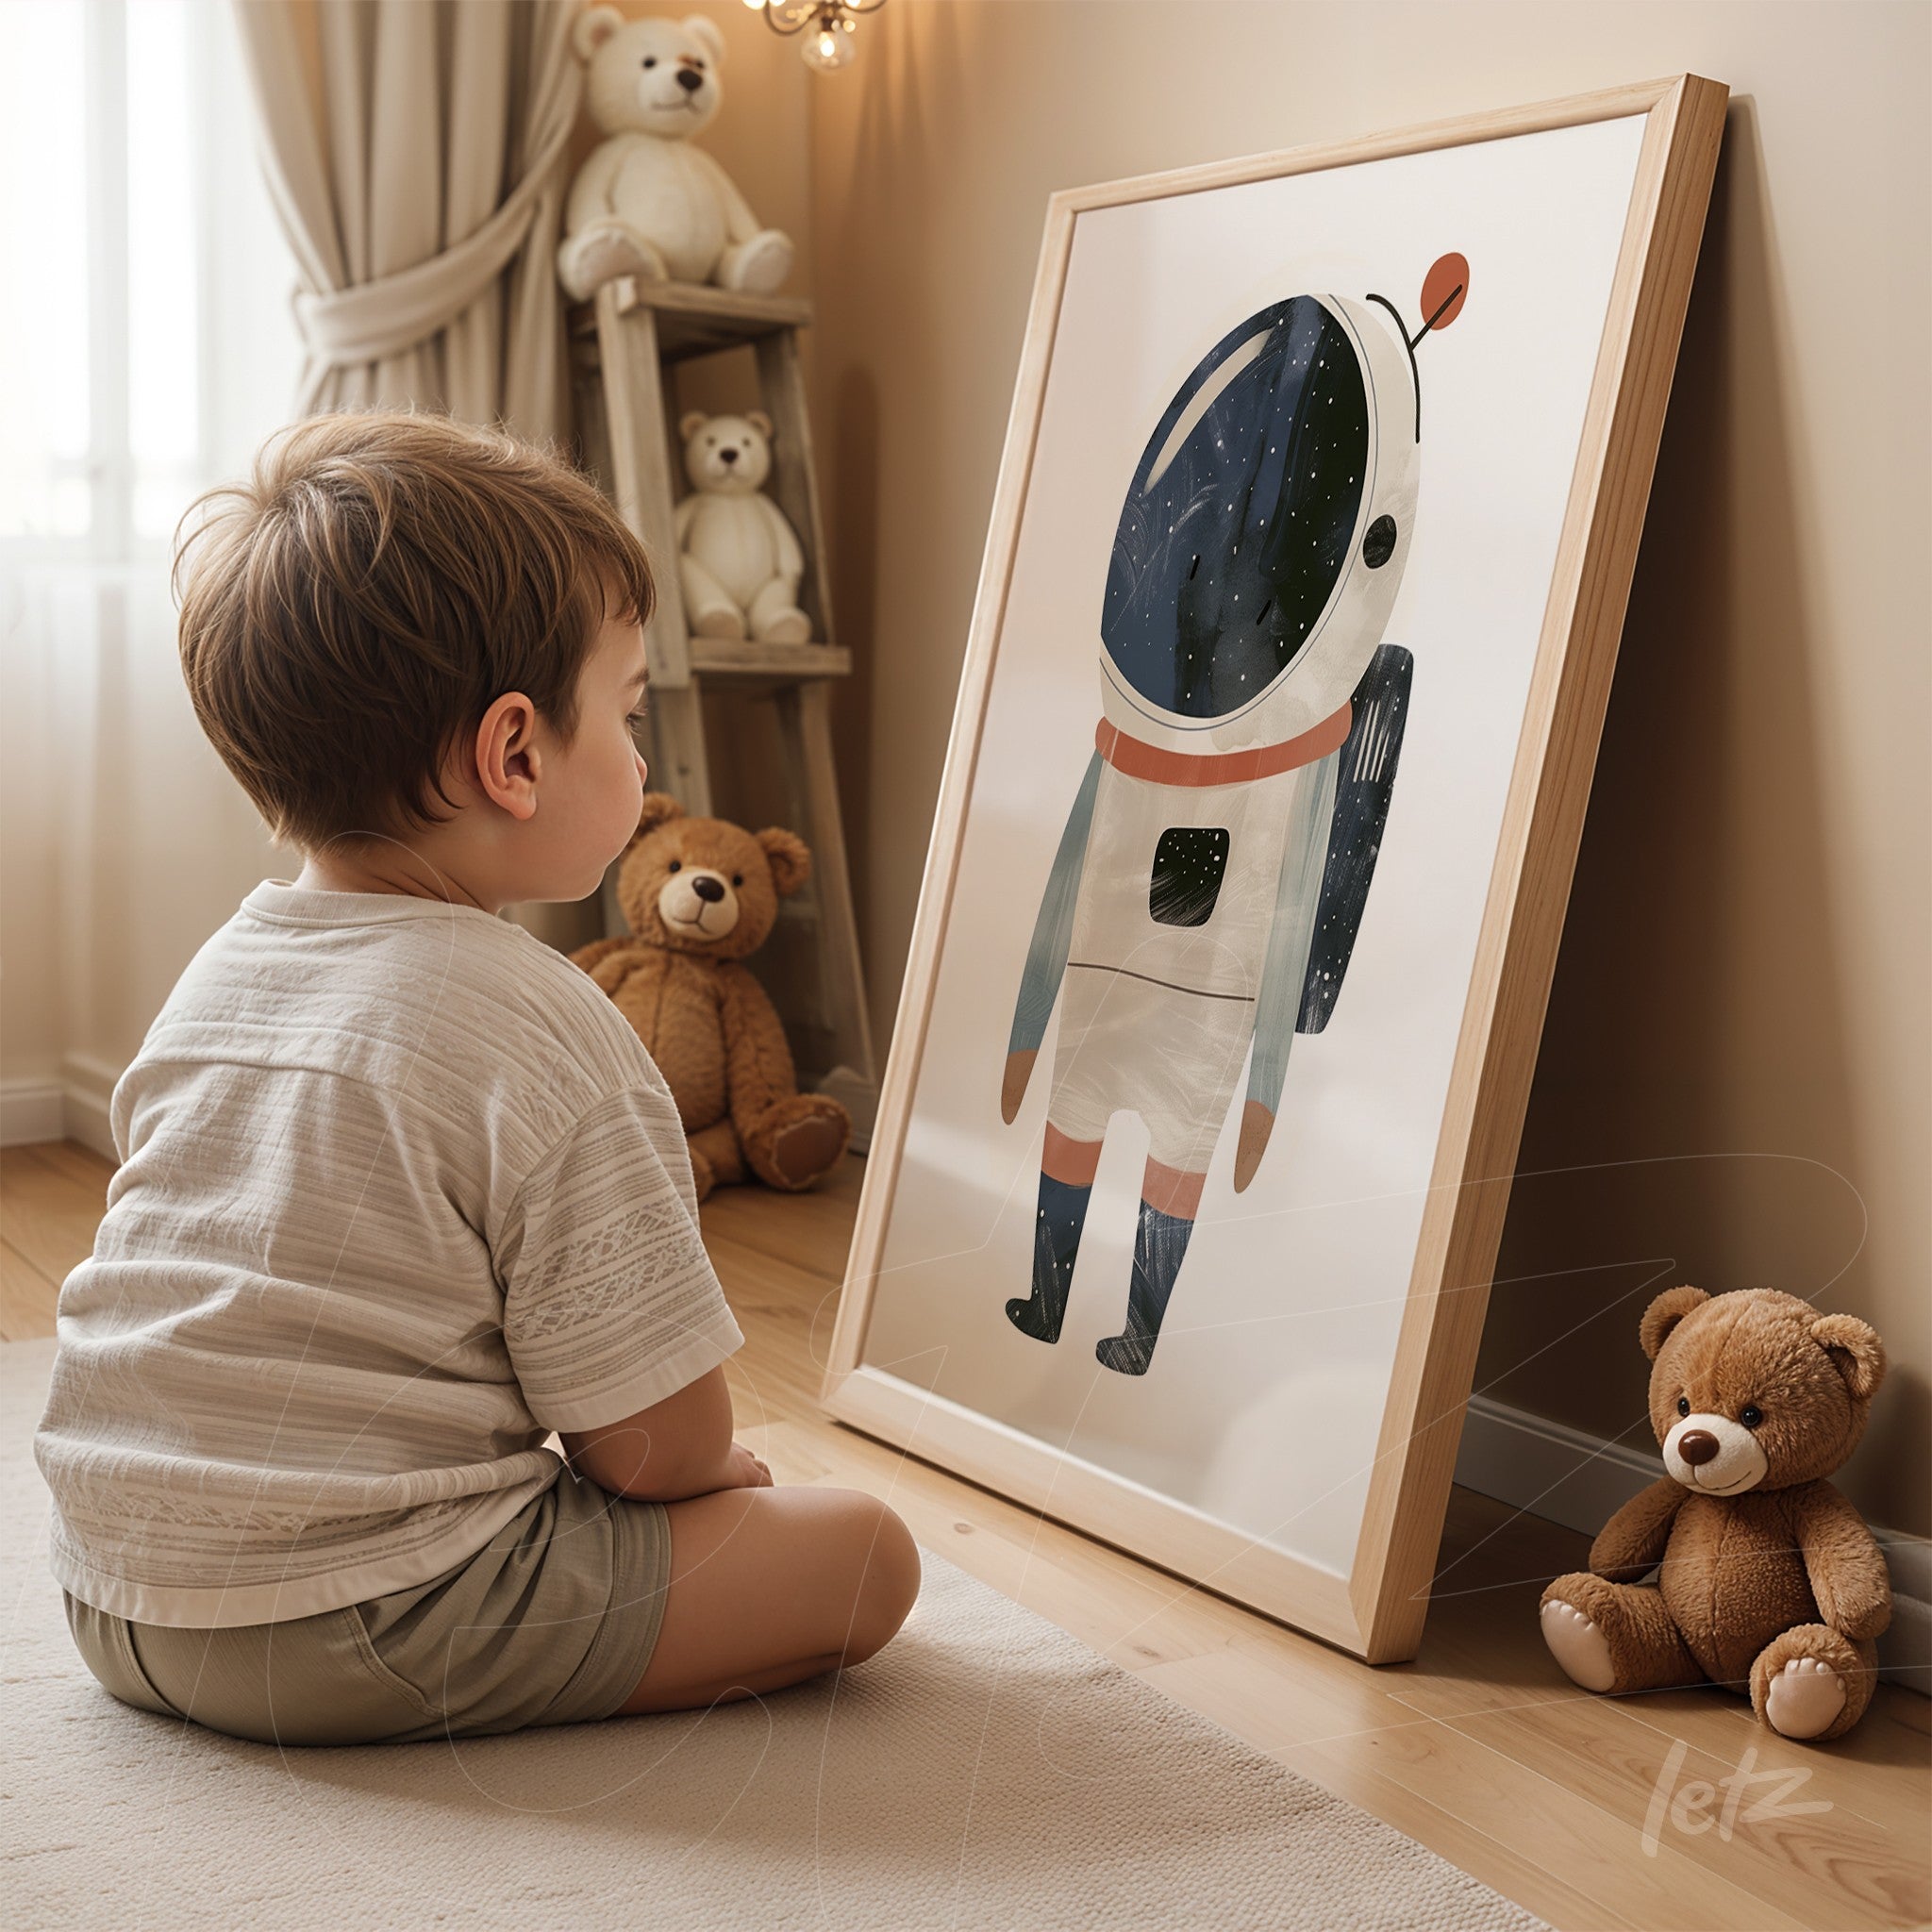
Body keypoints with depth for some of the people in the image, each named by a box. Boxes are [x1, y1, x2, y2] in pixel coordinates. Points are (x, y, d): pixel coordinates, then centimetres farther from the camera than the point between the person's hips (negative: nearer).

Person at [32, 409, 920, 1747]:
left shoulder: (213, 980, 6)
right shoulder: (546, 1037, -19)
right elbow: (658, 1439, -16)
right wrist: (718, 1473, 8)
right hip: (352, 1630, -8)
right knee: (864, 1552, -5)